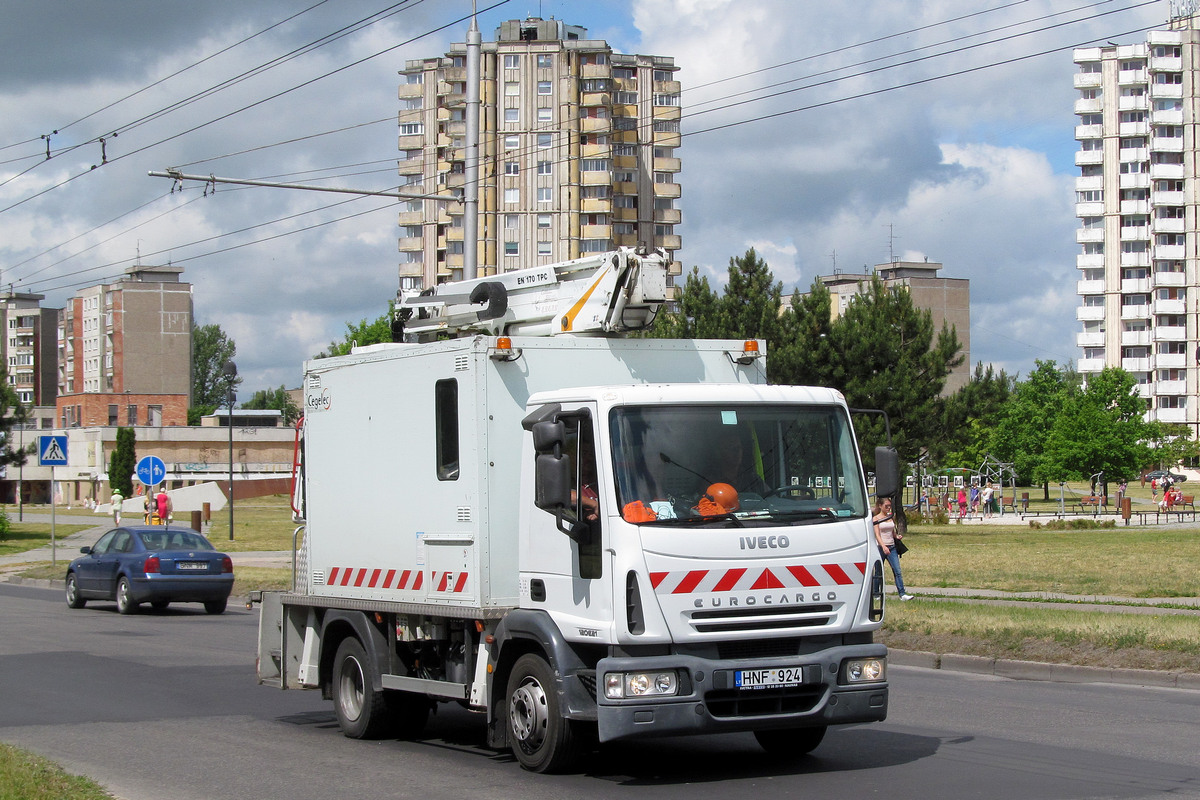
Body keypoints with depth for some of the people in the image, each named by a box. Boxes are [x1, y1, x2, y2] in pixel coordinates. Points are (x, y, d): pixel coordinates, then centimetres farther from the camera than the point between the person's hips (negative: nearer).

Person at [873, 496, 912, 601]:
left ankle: (902, 594, -9)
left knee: (897, 571, -5)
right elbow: (877, 534, -13)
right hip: (880, 547, -4)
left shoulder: (891, 517, 12)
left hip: (891, 547, 4)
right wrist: (883, 546, -26)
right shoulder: (876, 518, -3)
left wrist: (897, 536, -4)